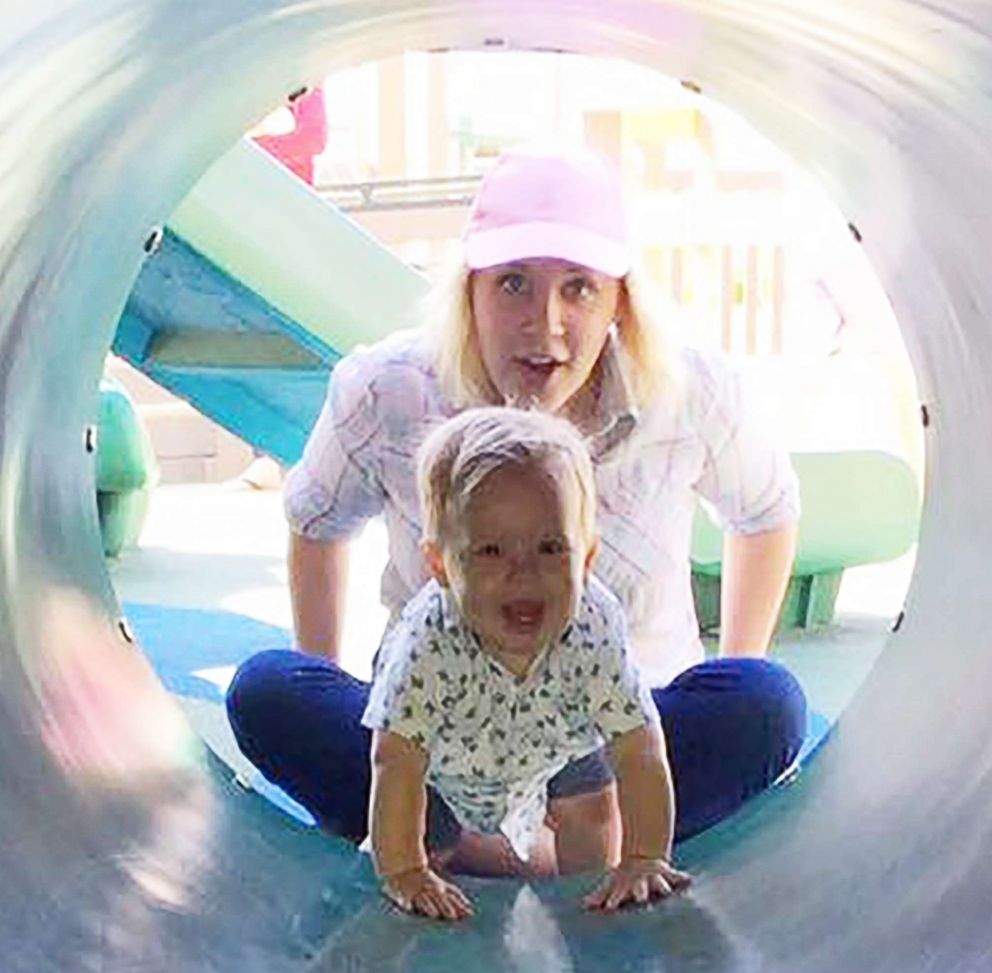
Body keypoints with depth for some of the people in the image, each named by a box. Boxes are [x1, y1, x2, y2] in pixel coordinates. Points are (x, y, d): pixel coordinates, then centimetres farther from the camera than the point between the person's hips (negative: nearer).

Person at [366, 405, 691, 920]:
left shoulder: (594, 629, -37)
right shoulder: (428, 643, -43)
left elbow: (639, 755, -30)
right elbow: (397, 765, -37)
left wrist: (644, 860, -32)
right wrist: (404, 874, -36)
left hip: (555, 745, 2)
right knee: (426, 845, -3)